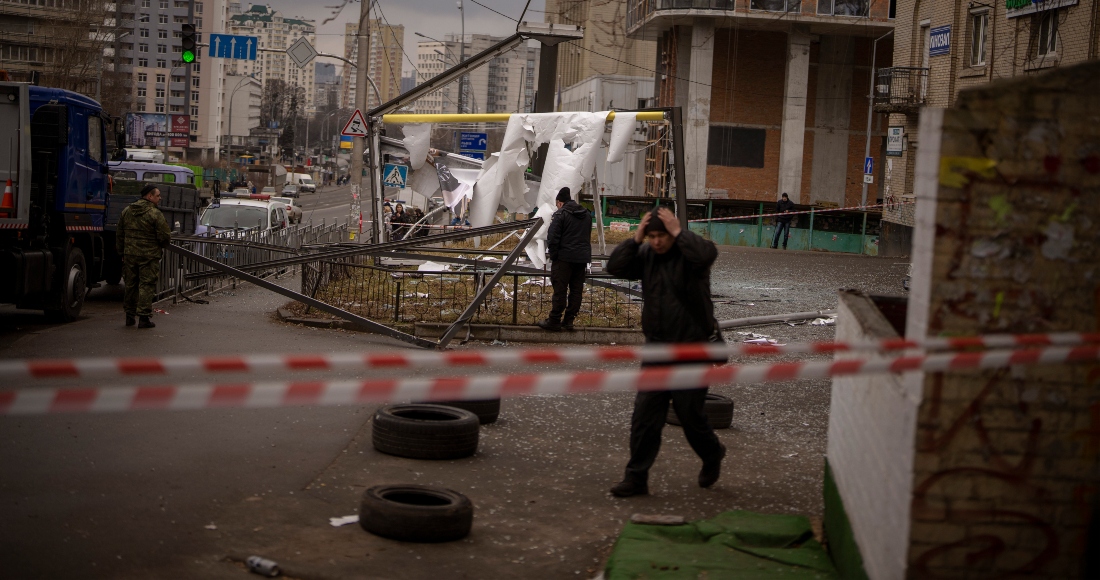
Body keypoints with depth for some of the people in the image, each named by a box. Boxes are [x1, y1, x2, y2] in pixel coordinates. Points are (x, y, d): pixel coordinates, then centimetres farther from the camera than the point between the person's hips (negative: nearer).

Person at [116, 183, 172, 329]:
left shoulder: (126, 212, 9)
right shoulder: (155, 214, -12)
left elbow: (119, 234, 15)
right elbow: (165, 236, -12)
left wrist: (121, 251, 23)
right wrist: (163, 245, 10)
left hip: (129, 255, 6)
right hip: (149, 256, -6)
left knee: (130, 285, 14)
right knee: (146, 286, -2)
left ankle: (129, 315, 21)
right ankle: (144, 317, -3)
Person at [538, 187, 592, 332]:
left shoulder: (560, 214, -8)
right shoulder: (587, 215, 15)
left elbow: (552, 238, -12)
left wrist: (553, 256, -2)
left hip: (564, 258, -6)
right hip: (582, 258, 6)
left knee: (560, 290, -3)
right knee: (576, 290, 9)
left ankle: (554, 321, -1)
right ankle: (569, 320, 11)